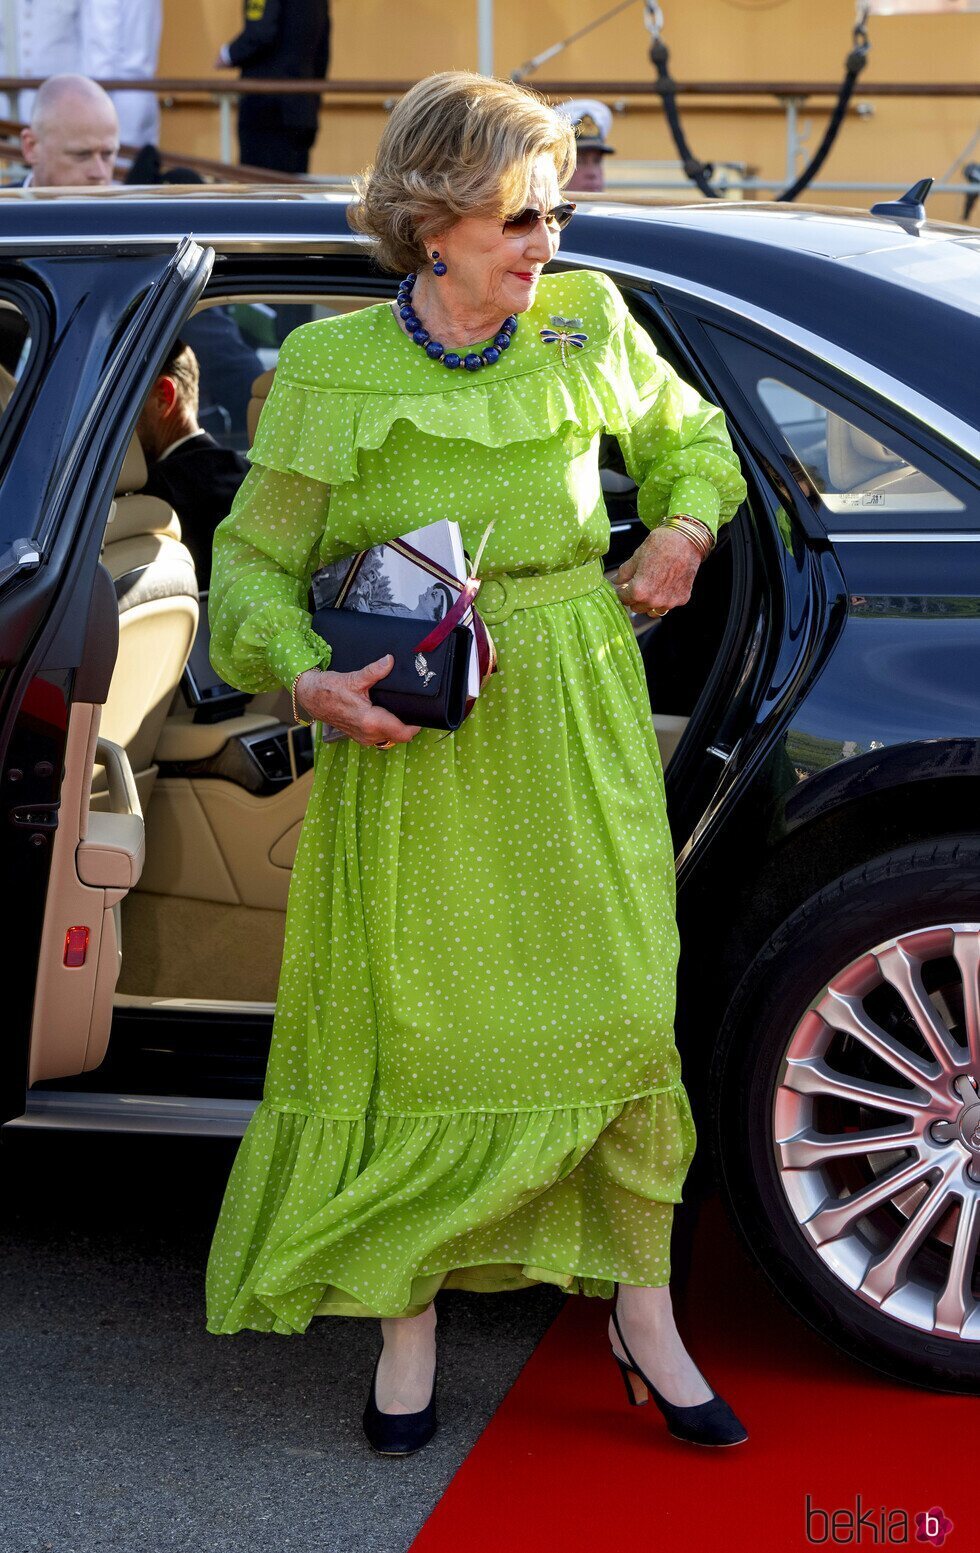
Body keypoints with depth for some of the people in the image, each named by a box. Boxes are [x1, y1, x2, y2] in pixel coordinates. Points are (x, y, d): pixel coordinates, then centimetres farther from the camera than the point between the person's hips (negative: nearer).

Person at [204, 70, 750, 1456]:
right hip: (409, 734, -2)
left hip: (576, 714, 2)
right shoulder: (331, 370, -5)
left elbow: (687, 434, 22)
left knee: (622, 1002, 1)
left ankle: (643, 1310, 17)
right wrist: (303, 675, -17)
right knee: (416, 1018, 3)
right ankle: (409, 1325, 18)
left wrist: (684, 527, 3)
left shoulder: (587, 325, 3)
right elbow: (255, 559, 0)